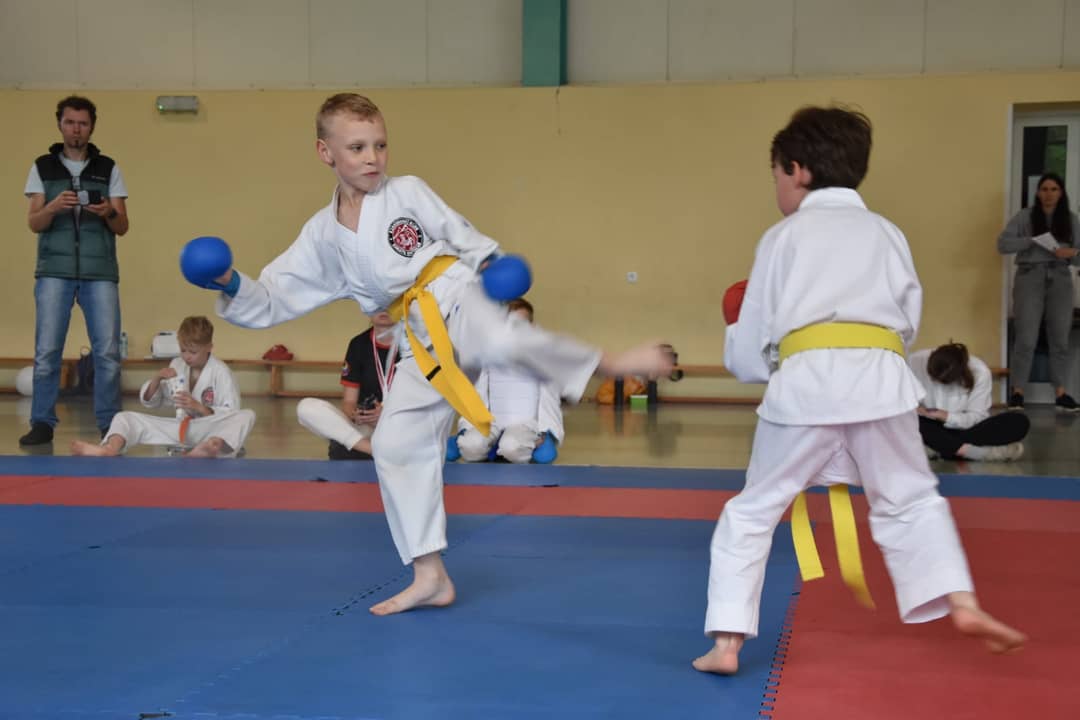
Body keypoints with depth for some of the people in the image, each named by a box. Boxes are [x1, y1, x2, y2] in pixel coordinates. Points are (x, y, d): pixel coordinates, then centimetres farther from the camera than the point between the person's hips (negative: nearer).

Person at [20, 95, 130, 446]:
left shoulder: (108, 168, 9)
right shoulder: (42, 167, 9)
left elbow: (122, 227, 7)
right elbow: (33, 223, 3)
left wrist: (108, 213, -16)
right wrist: (53, 207, -18)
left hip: (100, 272, 0)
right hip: (54, 271, 0)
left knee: (107, 352, -4)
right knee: (46, 351, -3)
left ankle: (110, 425, 4)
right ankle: (42, 423, 5)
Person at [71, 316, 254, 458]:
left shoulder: (221, 372, -5)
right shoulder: (177, 365, 11)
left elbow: (230, 416, -10)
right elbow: (148, 401, 16)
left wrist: (198, 407, -22)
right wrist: (157, 379, -4)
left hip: (209, 429, -5)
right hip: (181, 428, 5)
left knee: (246, 416, -36)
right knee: (125, 417, -9)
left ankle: (217, 446, -70)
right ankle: (109, 449, -46)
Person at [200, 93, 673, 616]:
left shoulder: (408, 192, 1)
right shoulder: (322, 236, 8)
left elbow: (462, 237, 10)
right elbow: (269, 303, 9)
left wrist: (492, 264, -5)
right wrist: (232, 285, -7)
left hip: (456, 302, -4)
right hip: (425, 344, 4)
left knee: (502, 342, -40)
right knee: (396, 444, 2)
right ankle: (430, 576, 11)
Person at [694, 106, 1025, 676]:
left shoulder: (782, 236, 11)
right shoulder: (887, 233, 19)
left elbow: (747, 353, 12)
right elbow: (907, 322, 19)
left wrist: (740, 351, 34)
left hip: (805, 384, -2)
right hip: (879, 378, 2)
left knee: (751, 512, 11)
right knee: (910, 500, 23)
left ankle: (725, 643, 6)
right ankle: (964, 604, 10)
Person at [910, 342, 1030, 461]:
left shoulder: (980, 373, -18)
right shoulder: (916, 362, -15)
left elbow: (975, 417, -15)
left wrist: (945, 416, -31)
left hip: (967, 429, 1)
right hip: (932, 428, -1)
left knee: (1020, 422, -26)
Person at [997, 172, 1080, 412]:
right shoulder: (1025, 216, 2)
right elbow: (1003, 244, -6)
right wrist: (1033, 240, -15)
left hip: (1060, 279, 3)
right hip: (1030, 277, -3)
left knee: (1060, 339, 3)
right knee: (1026, 339, -7)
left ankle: (1060, 394, 10)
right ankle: (1017, 392, 0)